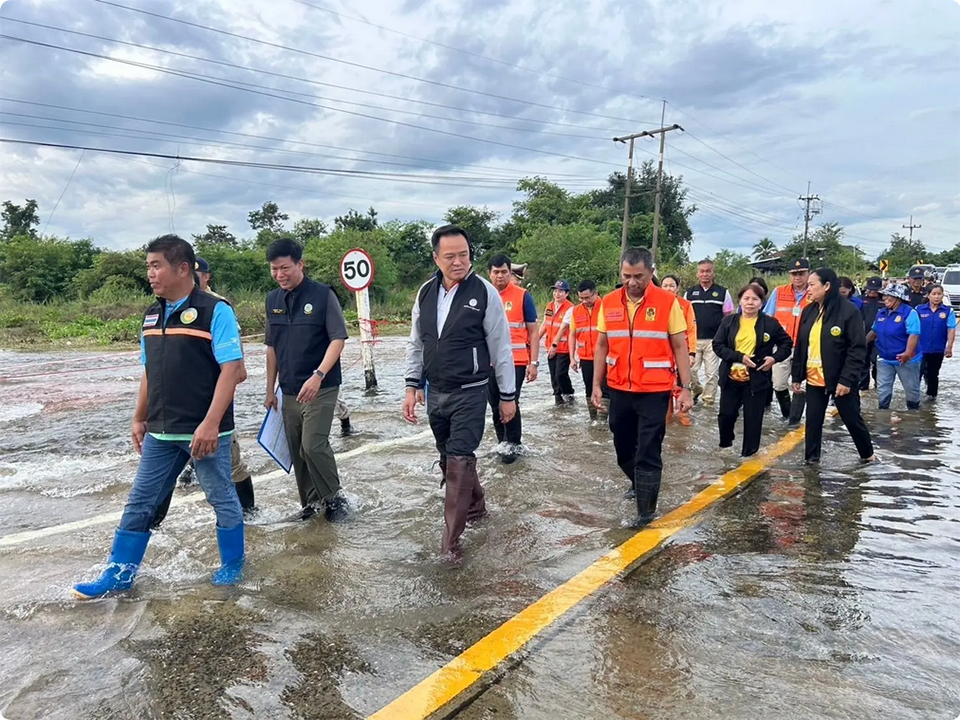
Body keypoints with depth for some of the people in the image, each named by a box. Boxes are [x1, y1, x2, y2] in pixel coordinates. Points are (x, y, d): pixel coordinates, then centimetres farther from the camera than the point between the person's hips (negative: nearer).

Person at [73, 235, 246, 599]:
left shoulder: (215, 311, -13)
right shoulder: (152, 316, 10)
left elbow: (232, 369, -18)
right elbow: (149, 372, 19)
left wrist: (210, 423, -23)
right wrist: (139, 419, 19)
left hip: (204, 431, -7)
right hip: (160, 433, 7)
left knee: (222, 498, 9)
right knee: (140, 502, 14)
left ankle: (232, 565, 27)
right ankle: (119, 574, 27)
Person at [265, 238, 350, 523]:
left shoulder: (323, 294, -9)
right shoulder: (273, 300, 8)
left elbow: (338, 339, -13)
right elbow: (271, 347, 14)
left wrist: (318, 375, -24)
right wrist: (270, 389, 13)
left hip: (320, 387, -6)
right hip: (289, 390, 6)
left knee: (313, 445, -13)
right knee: (297, 451, 10)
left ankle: (334, 499, 8)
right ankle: (311, 503, 25)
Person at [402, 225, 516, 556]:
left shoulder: (484, 292, -11)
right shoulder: (426, 292, 3)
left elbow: (501, 347, -7)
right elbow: (416, 344, 11)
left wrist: (508, 395, -4)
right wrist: (411, 387, 6)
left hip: (470, 394, -5)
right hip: (435, 393, 6)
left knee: (459, 461, -8)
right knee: (449, 460, 17)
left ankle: (451, 539, 1)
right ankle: (475, 506, 40)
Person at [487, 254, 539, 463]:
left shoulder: (522, 296, -3)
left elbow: (533, 331, 0)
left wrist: (533, 362, -6)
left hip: (516, 361, -3)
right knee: (495, 405, 10)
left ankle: (513, 444, 12)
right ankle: (502, 442, 26)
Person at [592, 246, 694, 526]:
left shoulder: (667, 302, -8)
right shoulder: (609, 302, 2)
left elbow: (680, 347, -5)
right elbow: (602, 346, 9)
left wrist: (685, 388, -8)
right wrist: (596, 385, 7)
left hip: (654, 391, -4)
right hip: (619, 391, 4)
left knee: (648, 452, -1)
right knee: (623, 449, 17)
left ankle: (646, 509, 12)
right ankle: (639, 484, 44)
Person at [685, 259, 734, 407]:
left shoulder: (723, 292, 3)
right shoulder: (690, 293, 7)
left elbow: (728, 317, 5)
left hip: (714, 340, -1)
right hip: (693, 339, 1)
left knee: (711, 372, 2)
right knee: (690, 369, -1)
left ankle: (708, 400, 13)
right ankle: (696, 391, 25)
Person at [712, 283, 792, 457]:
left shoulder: (770, 323, -1)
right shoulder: (729, 321, 1)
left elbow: (787, 344, 9)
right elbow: (717, 345, -3)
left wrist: (775, 358, -9)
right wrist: (740, 356, -15)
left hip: (757, 379, -1)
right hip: (731, 378, 2)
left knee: (753, 418, 4)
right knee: (726, 414, 6)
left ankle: (749, 454, 18)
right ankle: (725, 444, 33)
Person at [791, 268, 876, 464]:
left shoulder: (848, 311, -13)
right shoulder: (808, 311, 5)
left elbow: (858, 349, -14)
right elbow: (800, 346, 10)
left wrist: (846, 379, -20)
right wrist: (797, 376, 9)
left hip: (840, 379, -5)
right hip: (814, 379, 5)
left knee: (852, 419, 11)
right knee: (813, 421, 8)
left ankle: (868, 454, 32)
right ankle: (811, 459, 20)